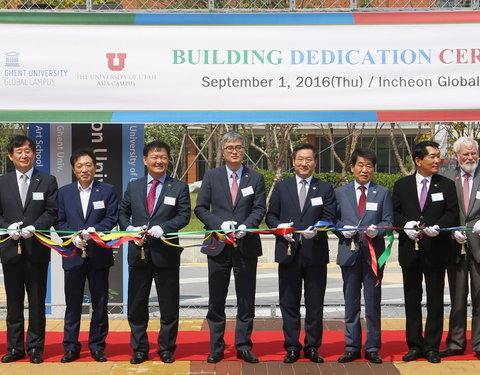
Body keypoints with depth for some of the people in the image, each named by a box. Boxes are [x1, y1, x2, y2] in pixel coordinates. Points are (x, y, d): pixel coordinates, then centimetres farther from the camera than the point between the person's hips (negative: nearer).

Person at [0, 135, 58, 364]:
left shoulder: (47, 181, 4)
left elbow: (52, 212, -2)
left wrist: (33, 227, -17)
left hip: (37, 249, -2)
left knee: (37, 301, 3)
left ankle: (35, 347, 11)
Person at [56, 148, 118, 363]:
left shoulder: (108, 190, 3)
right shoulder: (64, 192, 9)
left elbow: (112, 218, -4)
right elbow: (59, 221, 5)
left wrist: (93, 230, -19)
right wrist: (74, 238, -11)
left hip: (98, 254, -1)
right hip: (73, 254, 1)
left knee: (100, 303, 5)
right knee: (73, 303, 6)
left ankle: (97, 347, 15)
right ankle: (71, 347, 14)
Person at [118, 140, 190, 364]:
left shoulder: (179, 188, 2)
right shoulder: (133, 187, 11)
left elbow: (184, 216, -6)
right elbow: (123, 214, 13)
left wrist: (163, 227, -21)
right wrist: (130, 229, -7)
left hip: (166, 253, -2)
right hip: (139, 253, 2)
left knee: (169, 306, 6)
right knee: (136, 304, 8)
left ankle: (166, 349, 19)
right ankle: (139, 349, 20)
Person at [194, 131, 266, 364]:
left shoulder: (256, 178, 6)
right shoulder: (211, 177, 6)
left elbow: (259, 209, 0)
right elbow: (200, 208, 2)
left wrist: (245, 226, -18)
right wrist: (220, 224, -14)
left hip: (246, 245, 0)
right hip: (218, 246, 0)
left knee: (246, 300, 5)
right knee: (216, 301, 6)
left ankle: (243, 346, 16)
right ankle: (216, 348, 16)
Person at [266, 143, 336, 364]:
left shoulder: (325, 189, 7)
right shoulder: (281, 187, 10)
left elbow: (329, 218, -1)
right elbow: (271, 215, 9)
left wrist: (316, 230, -20)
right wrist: (279, 227, -12)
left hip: (315, 252, -1)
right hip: (288, 252, 1)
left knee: (315, 304, 5)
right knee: (289, 303, 6)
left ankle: (312, 347, 16)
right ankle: (292, 347, 15)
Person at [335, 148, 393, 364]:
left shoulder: (383, 193, 8)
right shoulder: (340, 192, 10)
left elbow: (388, 221, 3)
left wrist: (377, 230, -16)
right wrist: (343, 230, -11)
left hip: (373, 253, -1)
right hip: (349, 253, 1)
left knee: (373, 304, 3)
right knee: (351, 304, 7)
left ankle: (372, 349, 13)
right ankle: (352, 348, 15)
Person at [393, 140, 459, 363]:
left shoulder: (447, 185, 4)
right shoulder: (401, 186, 6)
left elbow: (452, 213, -2)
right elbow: (395, 213, 4)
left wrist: (437, 227, -19)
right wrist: (406, 225, -15)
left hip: (436, 250, -1)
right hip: (410, 251, 1)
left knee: (435, 301, 4)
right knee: (412, 300, 8)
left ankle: (432, 347, 13)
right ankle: (415, 345, 18)